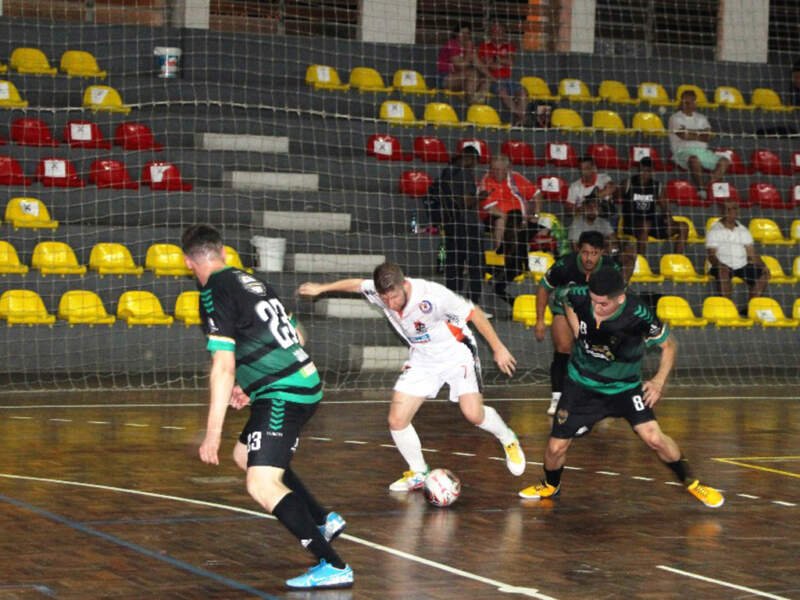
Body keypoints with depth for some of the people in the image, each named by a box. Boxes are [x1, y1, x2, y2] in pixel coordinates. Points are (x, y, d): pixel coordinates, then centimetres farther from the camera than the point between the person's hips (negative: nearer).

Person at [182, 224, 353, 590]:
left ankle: (333, 566, -21)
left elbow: (223, 367, -18)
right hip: (306, 383, 9)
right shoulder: (252, 281, 14)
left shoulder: (215, 292, -11)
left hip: (283, 395, -9)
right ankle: (324, 521, 34)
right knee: (245, 454, 27)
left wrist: (213, 434, -17)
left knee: (262, 486, -15)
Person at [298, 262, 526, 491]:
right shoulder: (378, 291, -17)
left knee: (473, 414, -20)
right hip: (422, 359, 5)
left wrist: (498, 348, -16)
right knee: (397, 420, -5)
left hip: (456, 353, -5)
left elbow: (474, 313, -21)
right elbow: (357, 284, 7)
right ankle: (418, 474, 19)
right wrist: (322, 288, 19)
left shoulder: (433, 296, -33)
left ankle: (508, 441, 13)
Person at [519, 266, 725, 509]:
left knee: (653, 436, -18)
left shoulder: (639, 316, -30)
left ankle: (692, 483, 6)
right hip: (582, 382, 2)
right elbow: (563, 296, 7)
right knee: (556, 447, 2)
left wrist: (659, 381, -20)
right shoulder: (579, 297, -22)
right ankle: (550, 486, 36)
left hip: (624, 386, -2)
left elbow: (669, 345, -11)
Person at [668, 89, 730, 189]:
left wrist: (690, 134, -4)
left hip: (702, 151, 6)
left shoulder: (701, 118, 22)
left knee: (724, 162, -18)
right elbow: (683, 135, -11)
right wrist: (699, 135, 3)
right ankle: (700, 189, -33)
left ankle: (708, 185, -29)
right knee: (694, 160, -41)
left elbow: (707, 137, 5)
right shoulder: (675, 118, 6)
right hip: (683, 151, -6)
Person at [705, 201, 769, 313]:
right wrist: (718, 264, -30)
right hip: (724, 266, -5)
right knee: (723, 271, -38)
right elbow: (711, 254, -8)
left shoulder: (743, 230, 15)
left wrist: (762, 266, -7)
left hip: (742, 266, 5)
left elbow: (752, 253, 11)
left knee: (763, 273, -12)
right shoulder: (715, 230, 1)